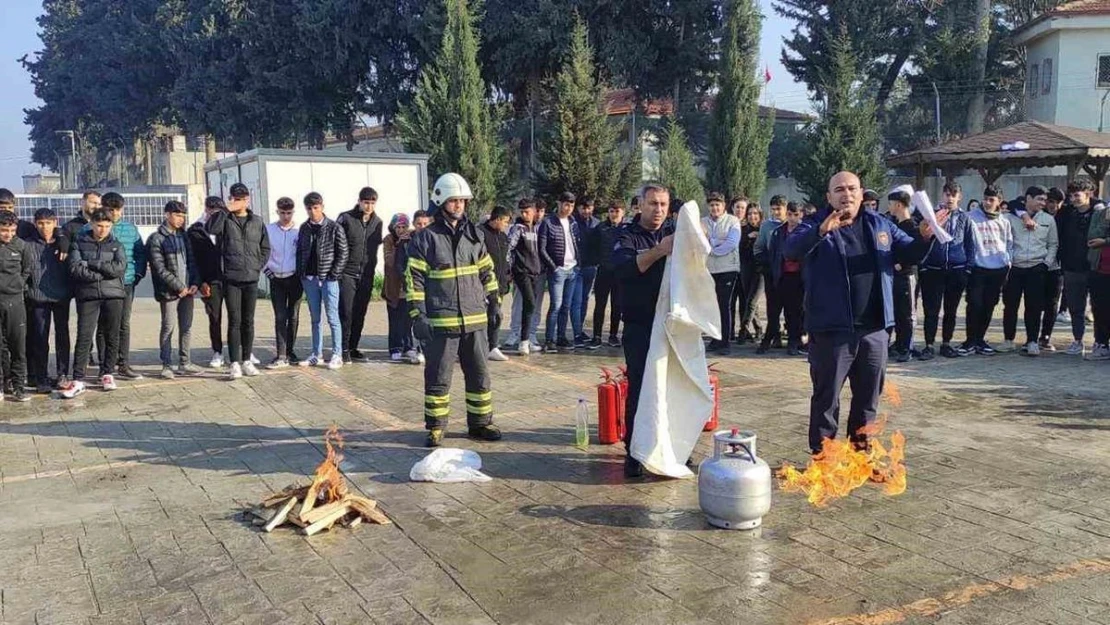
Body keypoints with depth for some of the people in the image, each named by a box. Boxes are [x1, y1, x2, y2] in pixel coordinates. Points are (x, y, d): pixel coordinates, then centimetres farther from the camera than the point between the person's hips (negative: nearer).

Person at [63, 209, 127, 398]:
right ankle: (78, 380, -5)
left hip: (113, 296, 2)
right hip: (88, 296, -2)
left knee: (112, 337, 6)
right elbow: (75, 269, -7)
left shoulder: (116, 245, 11)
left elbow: (120, 267, -7)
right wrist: (104, 273, -11)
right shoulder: (79, 243, 7)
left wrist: (91, 264, -10)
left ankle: (107, 374, 19)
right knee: (84, 337, -7)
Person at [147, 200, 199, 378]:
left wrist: (195, 283, -1)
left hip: (187, 289, 6)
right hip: (169, 292, -6)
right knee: (168, 328, -3)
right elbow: (160, 269, -10)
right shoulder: (156, 239, -4)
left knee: (186, 328, 8)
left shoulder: (184, 236, 15)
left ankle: (184, 364, 16)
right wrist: (179, 286, -13)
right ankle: (167, 365, 4)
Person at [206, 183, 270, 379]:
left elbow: (265, 248, 15)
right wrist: (226, 210, -18)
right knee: (234, 321, -3)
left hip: (251, 279, 3)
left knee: (248, 321, 9)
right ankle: (234, 363, 0)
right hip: (231, 279, -3)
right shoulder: (225, 220, 1)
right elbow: (210, 228, -21)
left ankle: (247, 361, 18)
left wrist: (258, 266, 4)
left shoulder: (257, 222, 10)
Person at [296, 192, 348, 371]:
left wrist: (334, 274, -11)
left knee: (333, 318, -2)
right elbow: (300, 251, 14)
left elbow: (343, 253, -5)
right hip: (309, 279, 5)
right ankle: (317, 354, 17)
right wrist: (301, 273, 3)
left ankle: (337, 355, 3)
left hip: (328, 279, -4)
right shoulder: (304, 228, 9)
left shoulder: (334, 228, -4)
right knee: (315, 319, 11)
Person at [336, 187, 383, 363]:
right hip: (347, 273, -4)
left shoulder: (377, 222, 8)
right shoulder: (346, 219, -5)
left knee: (360, 314, 8)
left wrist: (373, 268, 14)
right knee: (346, 312, -6)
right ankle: (344, 349, 3)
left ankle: (353, 348, 17)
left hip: (367, 275, 4)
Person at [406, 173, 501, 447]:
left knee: (480, 375, 10)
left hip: (474, 319, 5)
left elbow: (487, 271, 19)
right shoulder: (425, 238, -3)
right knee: (438, 377, 3)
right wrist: (417, 315, -11)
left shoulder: (474, 235, 11)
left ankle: (480, 423, 23)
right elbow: (414, 278, -5)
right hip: (441, 322, -4)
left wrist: (493, 301, 15)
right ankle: (436, 427, 15)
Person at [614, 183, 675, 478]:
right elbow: (623, 268, -20)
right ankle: (634, 452, 5)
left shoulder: (675, 236, 12)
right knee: (638, 388, -3)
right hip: (639, 327, -3)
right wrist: (658, 251, -31)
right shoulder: (628, 237, 1)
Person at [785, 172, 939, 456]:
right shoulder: (815, 224, -4)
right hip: (831, 331, -5)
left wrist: (924, 237, -5)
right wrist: (821, 231, -39)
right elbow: (790, 250, -21)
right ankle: (821, 455, 13)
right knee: (827, 398, 3)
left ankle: (860, 451, 31)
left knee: (868, 397, 16)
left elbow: (908, 253, 18)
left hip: (874, 330, 5)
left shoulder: (880, 225, 10)